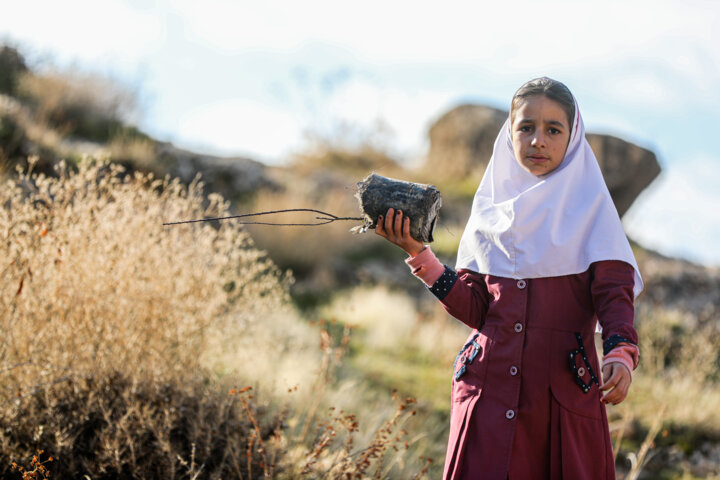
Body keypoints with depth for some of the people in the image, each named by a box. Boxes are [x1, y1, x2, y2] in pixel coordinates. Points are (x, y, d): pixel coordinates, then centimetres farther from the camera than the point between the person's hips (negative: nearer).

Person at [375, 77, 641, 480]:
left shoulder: (590, 205, 3)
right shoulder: (491, 208, 11)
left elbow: (615, 291, -6)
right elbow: (474, 307, 6)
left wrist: (621, 353, -24)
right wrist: (419, 253, -1)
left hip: (565, 389, -2)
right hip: (490, 389, 2)